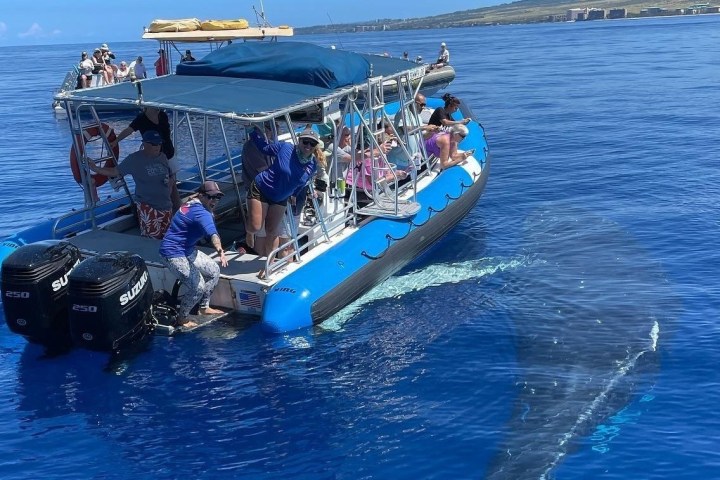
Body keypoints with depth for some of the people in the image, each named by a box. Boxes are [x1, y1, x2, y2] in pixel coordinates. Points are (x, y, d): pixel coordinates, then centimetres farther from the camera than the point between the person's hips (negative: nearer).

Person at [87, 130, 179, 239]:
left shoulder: (163, 157, 8)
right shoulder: (134, 159, -7)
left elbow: (172, 175, 21)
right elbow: (116, 172, -3)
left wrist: (171, 181, 0)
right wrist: (95, 168, -12)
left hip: (166, 206, 5)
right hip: (148, 207, -5)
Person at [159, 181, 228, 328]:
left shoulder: (193, 203, 4)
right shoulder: (201, 213, -27)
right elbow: (212, 233, -46)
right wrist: (220, 251, -62)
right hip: (174, 254, -11)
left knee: (214, 271, 14)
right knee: (198, 287, -17)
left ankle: (204, 307, 26)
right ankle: (182, 317, 7)